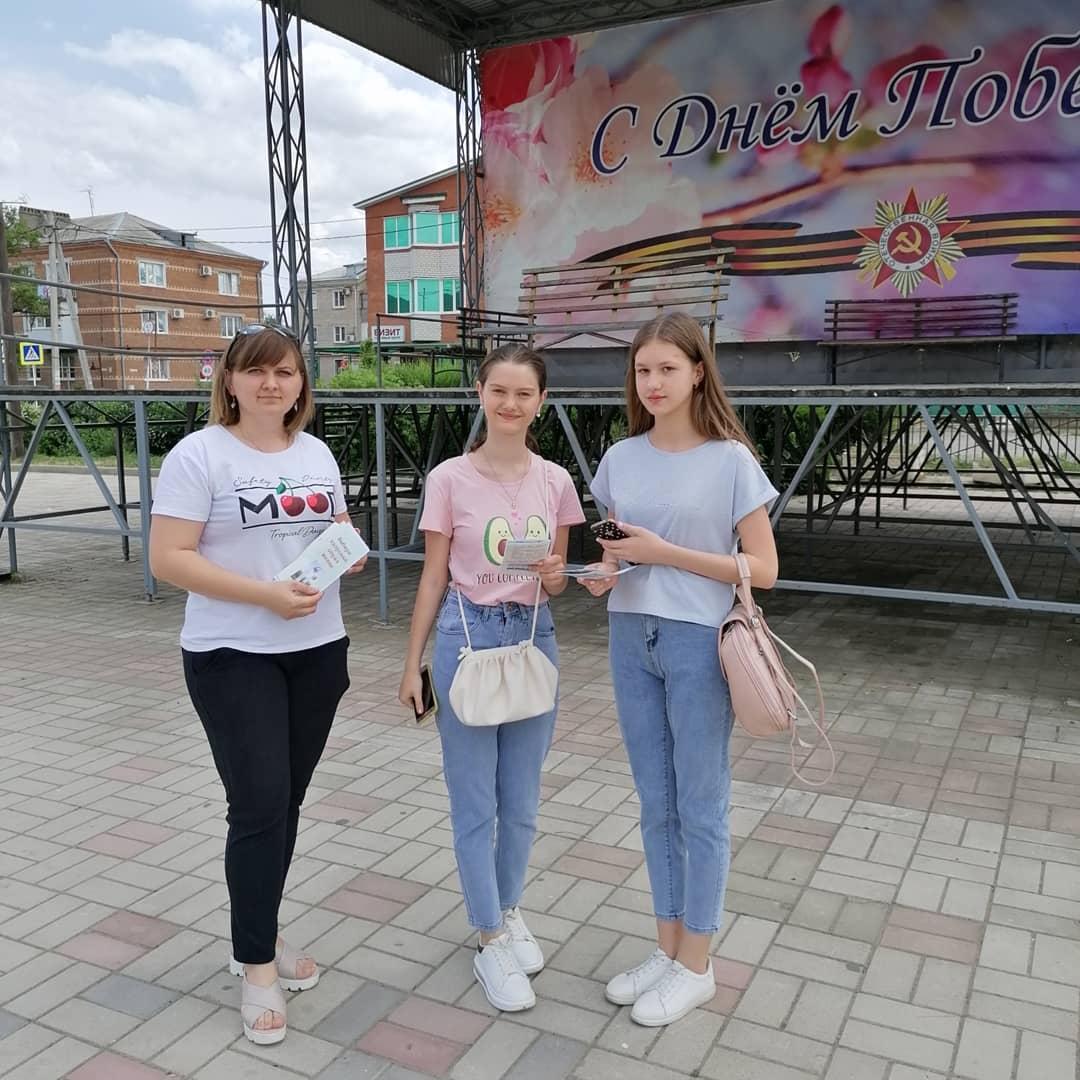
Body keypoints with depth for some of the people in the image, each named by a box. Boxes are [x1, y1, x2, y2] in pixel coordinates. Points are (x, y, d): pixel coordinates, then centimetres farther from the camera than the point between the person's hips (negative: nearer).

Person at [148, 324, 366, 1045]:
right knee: (259, 805, -5)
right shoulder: (199, 454, -10)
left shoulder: (317, 453, 9)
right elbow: (168, 558, -15)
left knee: (286, 800, 13)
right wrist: (267, 595, -23)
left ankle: (260, 934, 32)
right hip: (232, 657, -5)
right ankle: (257, 965, 14)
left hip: (318, 650, 6)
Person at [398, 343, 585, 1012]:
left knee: (522, 800, 15)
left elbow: (556, 582, 9)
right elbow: (434, 576, -1)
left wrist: (556, 577, -15)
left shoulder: (555, 481, 0)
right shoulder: (450, 479, -7)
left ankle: (509, 909, 38)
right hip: (467, 637, -2)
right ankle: (491, 942, 22)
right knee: (475, 801, 6)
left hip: (534, 639, 3)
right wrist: (414, 664, 0)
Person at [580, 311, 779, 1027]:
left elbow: (763, 570, -11)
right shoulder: (621, 459, 5)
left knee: (700, 806, 7)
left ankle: (695, 966, 23)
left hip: (699, 643, -5)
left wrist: (664, 553, -19)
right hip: (631, 639, 5)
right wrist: (602, 573, -7)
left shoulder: (731, 459, -9)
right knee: (656, 804, 15)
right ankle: (668, 947, 31)